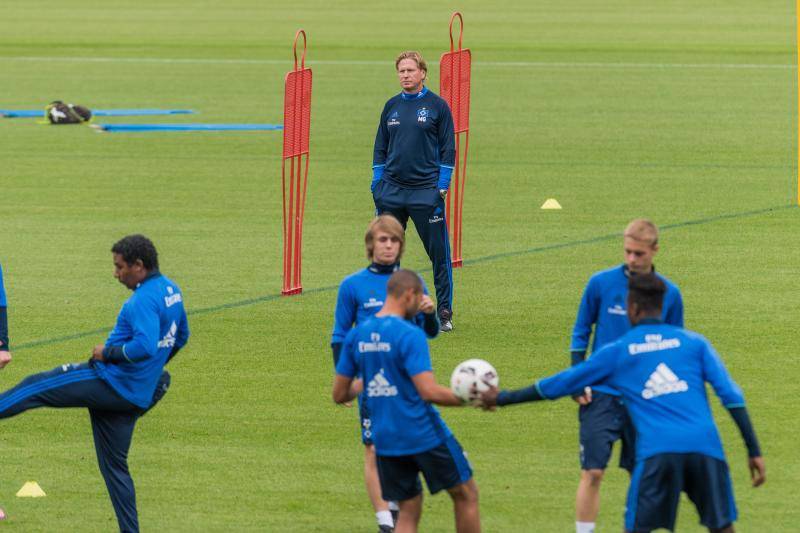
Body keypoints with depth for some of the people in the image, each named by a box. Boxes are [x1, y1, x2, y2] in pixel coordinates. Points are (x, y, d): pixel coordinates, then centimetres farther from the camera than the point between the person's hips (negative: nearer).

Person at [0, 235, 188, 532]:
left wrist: (108, 353, -18)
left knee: (36, 387, -1)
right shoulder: (171, 290, 11)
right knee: (115, 465, 15)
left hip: (110, 383, -9)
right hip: (137, 394, 9)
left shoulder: (144, 299, -20)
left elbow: (145, 346, -32)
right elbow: (181, 337, 25)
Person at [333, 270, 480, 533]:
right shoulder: (410, 335, -15)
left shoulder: (356, 336, 4)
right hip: (425, 434, -6)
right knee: (466, 494, 12)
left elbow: (339, 395, 8)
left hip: (385, 440, 6)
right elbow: (429, 392, -23)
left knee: (408, 511, 12)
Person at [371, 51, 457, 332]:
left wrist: (442, 187, -6)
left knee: (439, 252, -2)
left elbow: (448, 149, 1)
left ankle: (444, 311, 3)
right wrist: (377, 182, 8)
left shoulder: (437, 106, 0)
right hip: (391, 190, 4)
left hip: (426, 191, -4)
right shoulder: (392, 106, 12)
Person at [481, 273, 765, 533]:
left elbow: (558, 385, 20)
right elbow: (731, 396, 7)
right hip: (705, 447, 1)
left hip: (656, 451, -1)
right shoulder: (694, 342, 15)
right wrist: (754, 451, 9)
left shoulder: (616, 352, 13)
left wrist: (502, 398, 32)